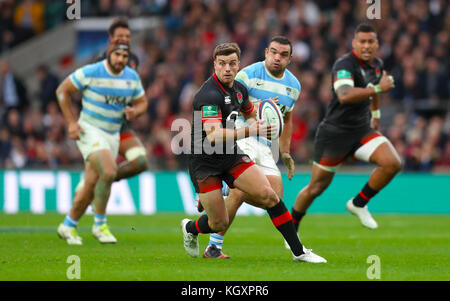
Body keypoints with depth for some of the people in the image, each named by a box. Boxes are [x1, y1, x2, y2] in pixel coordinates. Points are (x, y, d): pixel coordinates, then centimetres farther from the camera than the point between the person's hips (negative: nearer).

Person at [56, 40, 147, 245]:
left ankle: (68, 226, 24)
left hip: (113, 135, 6)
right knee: (109, 171, -26)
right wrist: (71, 122, -9)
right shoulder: (90, 73, -13)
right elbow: (62, 90, -4)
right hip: (89, 130, -6)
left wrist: (135, 112, -11)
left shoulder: (132, 78, 1)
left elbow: (142, 102, 14)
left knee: (92, 186, 5)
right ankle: (100, 224, -11)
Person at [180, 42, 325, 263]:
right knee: (220, 224, -4)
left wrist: (262, 127, 6)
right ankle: (190, 228, 32)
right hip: (205, 163, -6)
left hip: (231, 155, 6)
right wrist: (248, 132, -41)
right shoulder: (209, 95, -23)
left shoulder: (239, 89, 4)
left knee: (268, 195, -11)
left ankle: (298, 251, -4)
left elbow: (250, 112, 27)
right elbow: (213, 136, -34)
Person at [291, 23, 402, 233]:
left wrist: (375, 115, 35)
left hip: (362, 130, 6)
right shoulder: (344, 65, -21)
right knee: (317, 187, 2)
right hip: (334, 133, -6)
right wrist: (378, 89, -38)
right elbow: (344, 96, -41)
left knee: (393, 163, -17)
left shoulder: (377, 64, 4)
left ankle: (358, 204, 3)